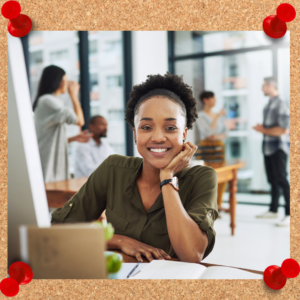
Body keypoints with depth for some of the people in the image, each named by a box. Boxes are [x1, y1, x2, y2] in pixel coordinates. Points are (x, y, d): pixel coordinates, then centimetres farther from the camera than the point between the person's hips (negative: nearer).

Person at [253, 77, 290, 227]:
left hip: (279, 148, -9)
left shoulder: (281, 105, -15)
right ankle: (273, 210, 27)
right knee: (272, 180, 16)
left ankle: (289, 214, -4)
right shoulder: (268, 105, 13)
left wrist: (264, 130, -14)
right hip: (268, 147, 9)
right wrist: (261, 127, 5)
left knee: (282, 180, -9)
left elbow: (284, 130, -22)